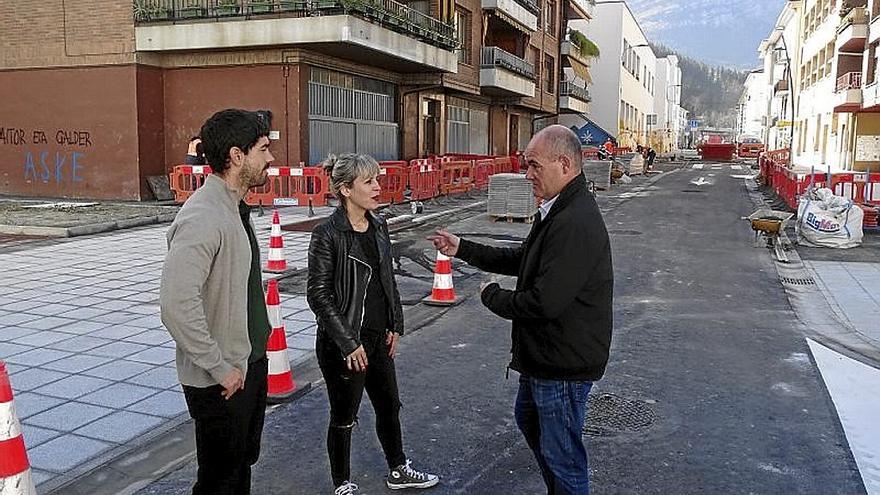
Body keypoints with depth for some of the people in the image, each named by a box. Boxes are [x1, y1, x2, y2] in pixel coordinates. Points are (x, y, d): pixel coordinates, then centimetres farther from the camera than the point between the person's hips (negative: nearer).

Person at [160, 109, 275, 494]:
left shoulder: (236, 207, 7)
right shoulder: (202, 217, -24)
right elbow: (176, 303, -31)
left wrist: (255, 352, 12)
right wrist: (219, 368, -23)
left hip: (252, 362, 9)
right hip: (221, 380, -9)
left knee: (244, 463, 23)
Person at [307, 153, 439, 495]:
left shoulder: (378, 227, 3)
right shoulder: (327, 235, -18)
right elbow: (319, 294, -17)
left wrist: (395, 325, 9)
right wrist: (349, 343, -17)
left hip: (379, 337, 7)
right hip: (344, 344, -7)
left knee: (389, 407, 20)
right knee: (344, 418, 10)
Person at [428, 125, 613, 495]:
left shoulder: (575, 222, -29)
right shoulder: (558, 210, 7)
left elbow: (544, 302, -32)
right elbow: (522, 259, 16)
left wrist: (492, 296, -14)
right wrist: (462, 249, 10)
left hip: (564, 363, -11)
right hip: (544, 354, 11)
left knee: (561, 453, 5)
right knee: (528, 418, 30)